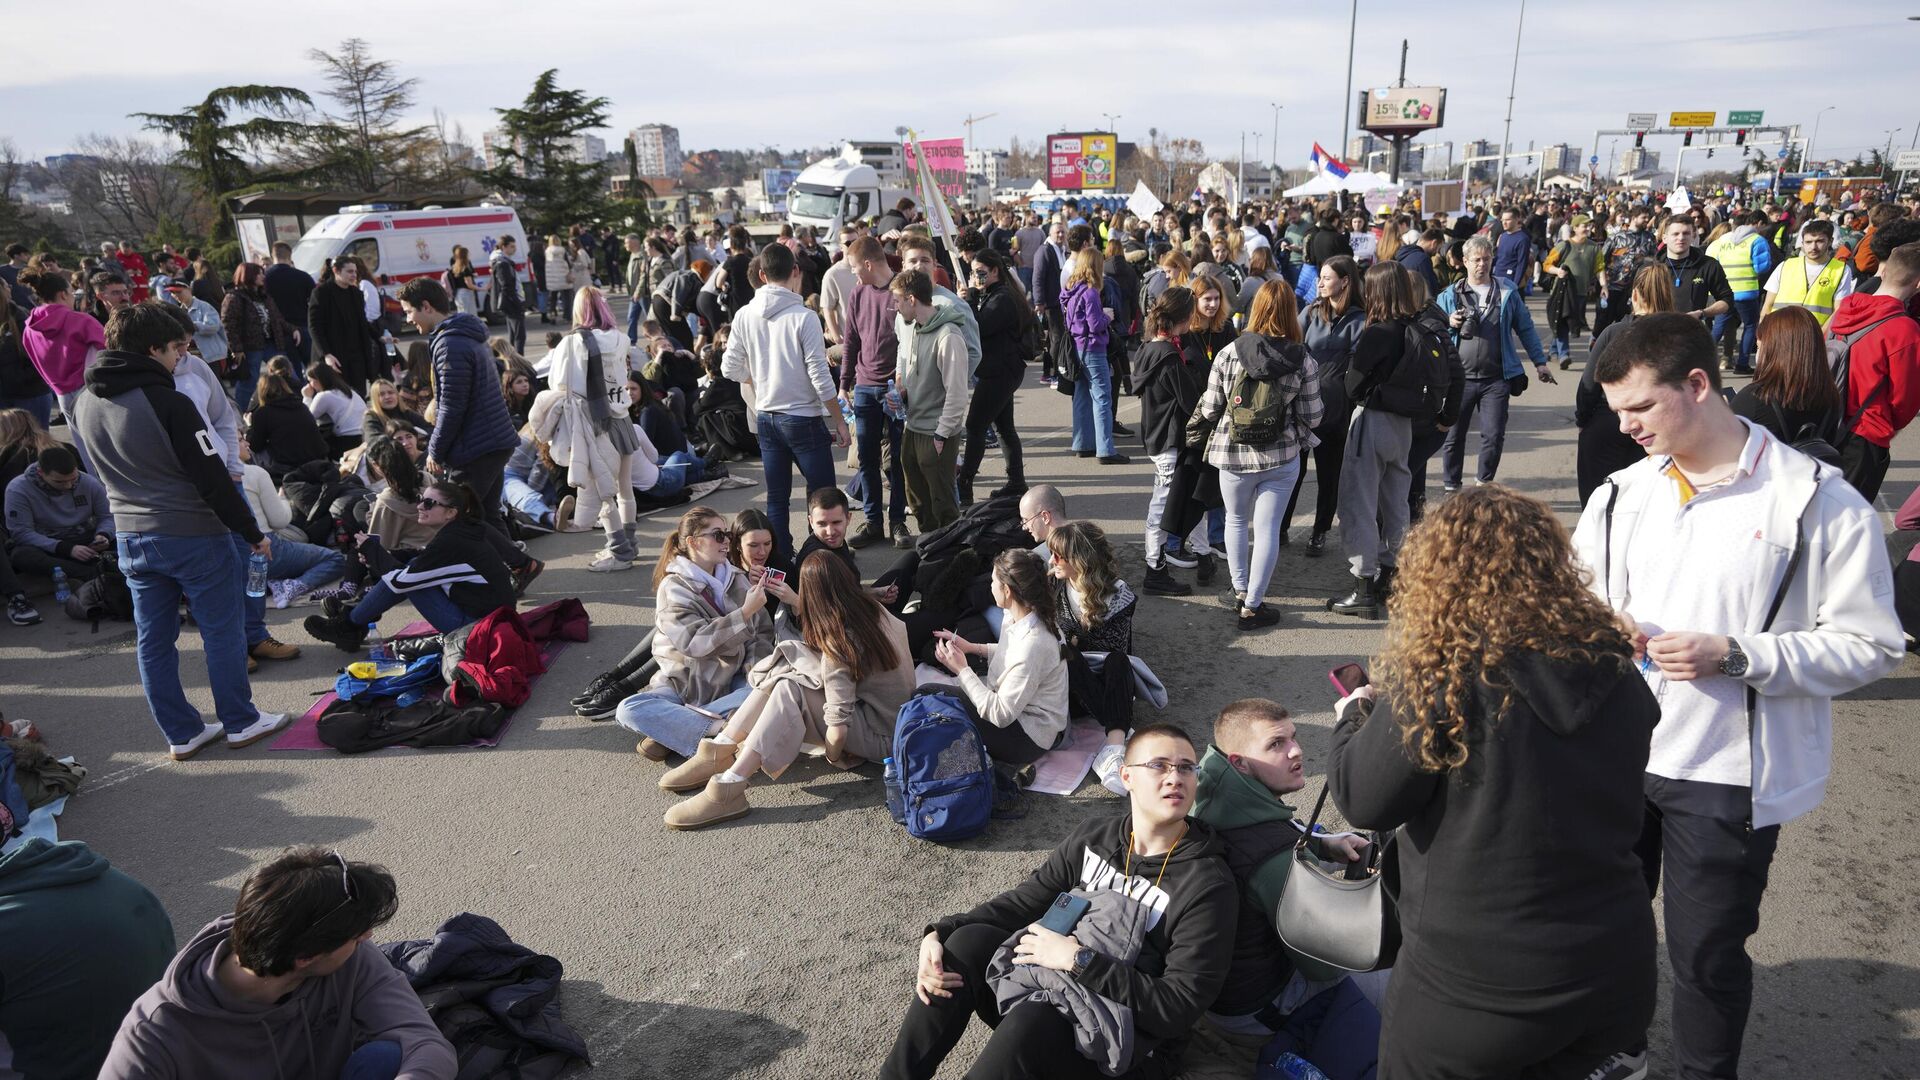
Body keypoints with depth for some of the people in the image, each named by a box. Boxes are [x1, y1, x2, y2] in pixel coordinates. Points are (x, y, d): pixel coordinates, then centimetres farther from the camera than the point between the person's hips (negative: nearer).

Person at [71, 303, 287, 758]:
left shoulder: (85, 405, 4)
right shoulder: (168, 403, -18)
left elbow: (105, 472, 16)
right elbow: (212, 478, -17)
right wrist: (252, 532, -9)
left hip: (131, 537, 7)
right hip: (193, 535, -7)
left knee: (153, 640, 11)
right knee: (223, 631, 6)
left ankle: (181, 733, 20)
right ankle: (241, 722, 16)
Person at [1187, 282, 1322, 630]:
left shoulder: (1229, 353, -9)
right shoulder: (1303, 361, -9)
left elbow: (1209, 407, -4)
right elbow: (1311, 416, -5)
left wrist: (1194, 431, 16)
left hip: (1233, 455, 1)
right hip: (1282, 457, -1)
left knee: (1236, 520, 22)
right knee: (1267, 528, 7)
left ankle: (1241, 592, 30)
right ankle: (1253, 606, 12)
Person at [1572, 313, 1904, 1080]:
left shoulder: (1816, 500, -12)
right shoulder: (1622, 494, 3)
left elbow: (1869, 644, -11)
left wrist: (1734, 656, -23)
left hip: (1728, 773, -5)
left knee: (1707, 952, 9)